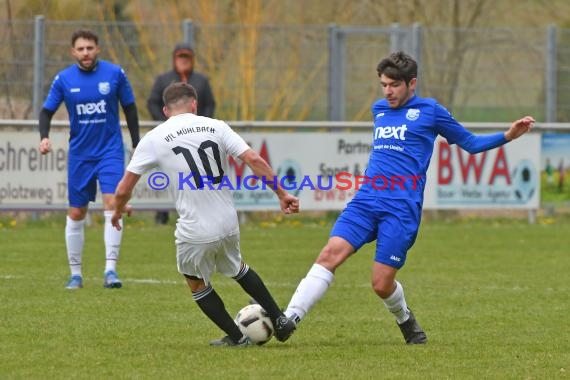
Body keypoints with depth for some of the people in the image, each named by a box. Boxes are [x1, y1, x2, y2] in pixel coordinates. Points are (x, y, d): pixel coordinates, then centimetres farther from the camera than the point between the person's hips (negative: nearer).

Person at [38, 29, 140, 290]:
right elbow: (47, 111, 3)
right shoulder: (63, 79, -4)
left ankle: (110, 269, -18)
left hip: (110, 151, -2)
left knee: (112, 204, -18)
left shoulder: (115, 74, -5)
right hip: (79, 153, 2)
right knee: (76, 214, 6)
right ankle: (75, 273, 18)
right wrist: (44, 137, -16)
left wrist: (137, 145, 5)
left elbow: (130, 109, 4)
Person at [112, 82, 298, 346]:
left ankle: (236, 337, 29)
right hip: (228, 225, 3)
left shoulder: (153, 139, -2)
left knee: (196, 283, 26)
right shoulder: (216, 127, 2)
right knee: (236, 268, 33)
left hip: (194, 233, -3)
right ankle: (280, 320, 30)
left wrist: (118, 211, 21)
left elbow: (123, 190, 0)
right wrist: (281, 194, 0)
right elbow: (254, 160, -7)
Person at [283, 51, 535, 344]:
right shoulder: (379, 109, 19)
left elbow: (470, 143, 11)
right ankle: (289, 318, -23)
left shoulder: (429, 110, 4)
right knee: (330, 254, -17)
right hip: (366, 199, 4)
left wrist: (508, 136, -1)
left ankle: (405, 320, 24)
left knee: (382, 284, -8)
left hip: (402, 209, -4)